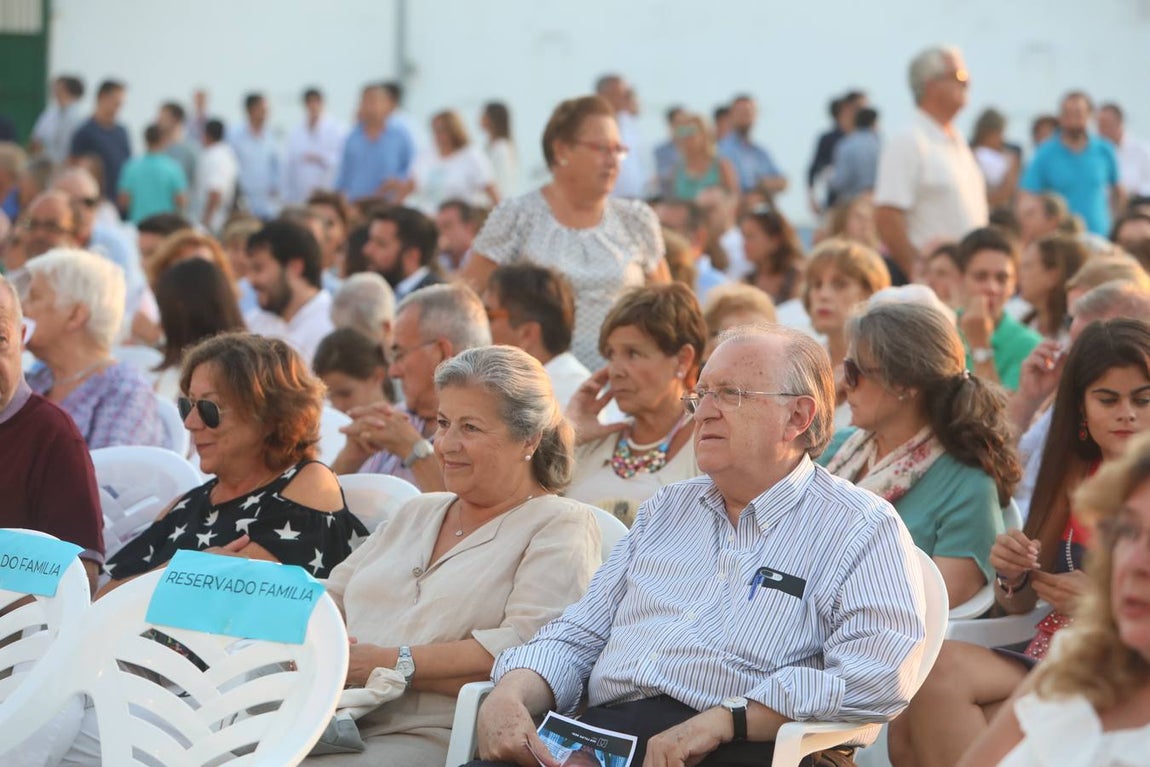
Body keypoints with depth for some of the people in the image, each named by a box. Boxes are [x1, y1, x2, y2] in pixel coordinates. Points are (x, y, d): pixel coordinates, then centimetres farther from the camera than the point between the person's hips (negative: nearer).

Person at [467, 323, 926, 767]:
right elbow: (576, 638, 23)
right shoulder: (667, 509, 25)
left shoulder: (862, 528, 4)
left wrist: (722, 720, -18)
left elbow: (877, 676, -11)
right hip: (603, 729, 6)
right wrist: (509, 697, 0)